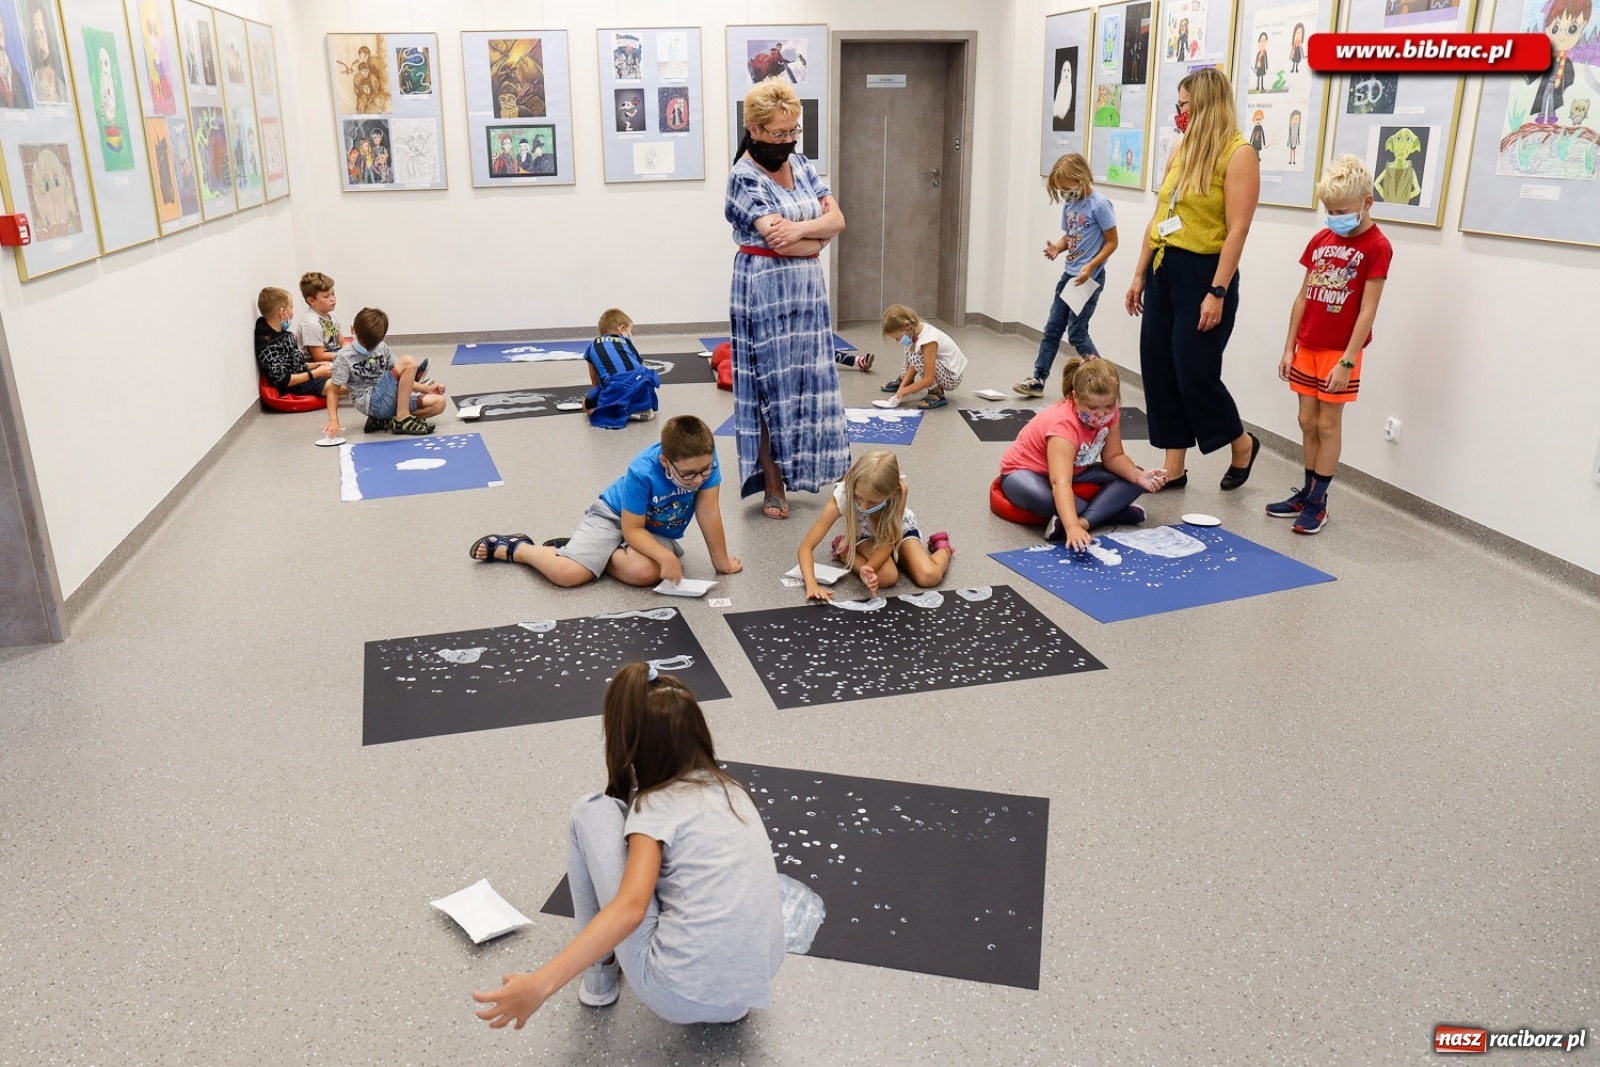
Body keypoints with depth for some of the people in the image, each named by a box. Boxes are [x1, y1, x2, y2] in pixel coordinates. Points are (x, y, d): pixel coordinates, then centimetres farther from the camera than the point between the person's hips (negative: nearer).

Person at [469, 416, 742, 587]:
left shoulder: (704, 459, -25)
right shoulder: (642, 473, -31)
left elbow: (709, 514, -17)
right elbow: (632, 529, -24)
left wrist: (721, 561, -13)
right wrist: (665, 556, -37)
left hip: (657, 531, 4)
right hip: (615, 516, -3)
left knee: (644, 572, -32)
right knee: (567, 572, -25)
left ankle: (595, 554, -1)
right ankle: (516, 548, 8)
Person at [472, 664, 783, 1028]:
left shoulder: (655, 809, -7)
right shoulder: (729, 790, 12)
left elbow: (630, 908, -23)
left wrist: (541, 983, -28)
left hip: (679, 994, -6)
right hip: (750, 988, 6)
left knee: (592, 814, 4)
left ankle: (600, 972, 16)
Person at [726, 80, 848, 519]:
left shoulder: (800, 164, 10)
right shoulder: (744, 177, -11)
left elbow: (837, 219, 1)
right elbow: (780, 241, -20)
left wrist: (801, 228, -16)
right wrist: (819, 231, -6)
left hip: (807, 287, 7)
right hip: (766, 290, -7)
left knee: (808, 380, 8)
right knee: (772, 385, 1)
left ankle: (794, 472, 20)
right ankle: (772, 483, 12)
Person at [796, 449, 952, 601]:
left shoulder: (899, 491, -37)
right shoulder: (842, 496, -36)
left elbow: (889, 540, -29)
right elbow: (807, 546, -34)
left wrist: (868, 567, -48)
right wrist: (811, 585, -50)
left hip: (899, 530, 1)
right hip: (865, 535, -1)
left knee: (929, 577, -22)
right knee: (886, 577, -31)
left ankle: (942, 548, 12)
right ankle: (845, 551, -1)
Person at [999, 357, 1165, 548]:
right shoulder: (1064, 423, -36)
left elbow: (1113, 457, -6)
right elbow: (1060, 484, -48)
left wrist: (1139, 477, -27)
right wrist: (1073, 528, -62)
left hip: (1073, 470, 7)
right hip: (1024, 471, -7)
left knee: (1133, 479, -11)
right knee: (1036, 495, -44)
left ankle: (1084, 520, -29)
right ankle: (1107, 514, -23)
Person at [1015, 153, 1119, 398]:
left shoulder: (1099, 205, -16)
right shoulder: (1069, 205, 5)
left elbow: (1112, 242, -12)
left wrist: (1090, 267, -22)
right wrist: (1057, 248, -4)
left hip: (1089, 278, -8)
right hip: (1068, 274, 8)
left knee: (1077, 333, -5)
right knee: (1052, 328, 10)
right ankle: (1037, 380, 17)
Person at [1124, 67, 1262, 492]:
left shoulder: (1238, 154, -9)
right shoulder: (1181, 149, 13)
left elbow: (1237, 229, -15)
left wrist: (1217, 292, -20)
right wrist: (1140, 274, 14)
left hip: (1202, 273, -7)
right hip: (1163, 269, 7)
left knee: (1195, 374, -3)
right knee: (1158, 370, 7)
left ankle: (1242, 444, 23)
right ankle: (1174, 468, 17)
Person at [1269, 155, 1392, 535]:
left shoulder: (1376, 247, -12)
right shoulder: (1320, 239, 7)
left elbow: (1367, 311, -14)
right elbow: (1303, 296, 9)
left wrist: (1347, 361, -18)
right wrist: (1289, 346, 7)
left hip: (1339, 351, -6)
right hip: (1307, 347, 6)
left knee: (1329, 424, 1)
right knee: (1308, 421, 11)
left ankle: (1318, 501, 9)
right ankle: (1307, 491, 22)